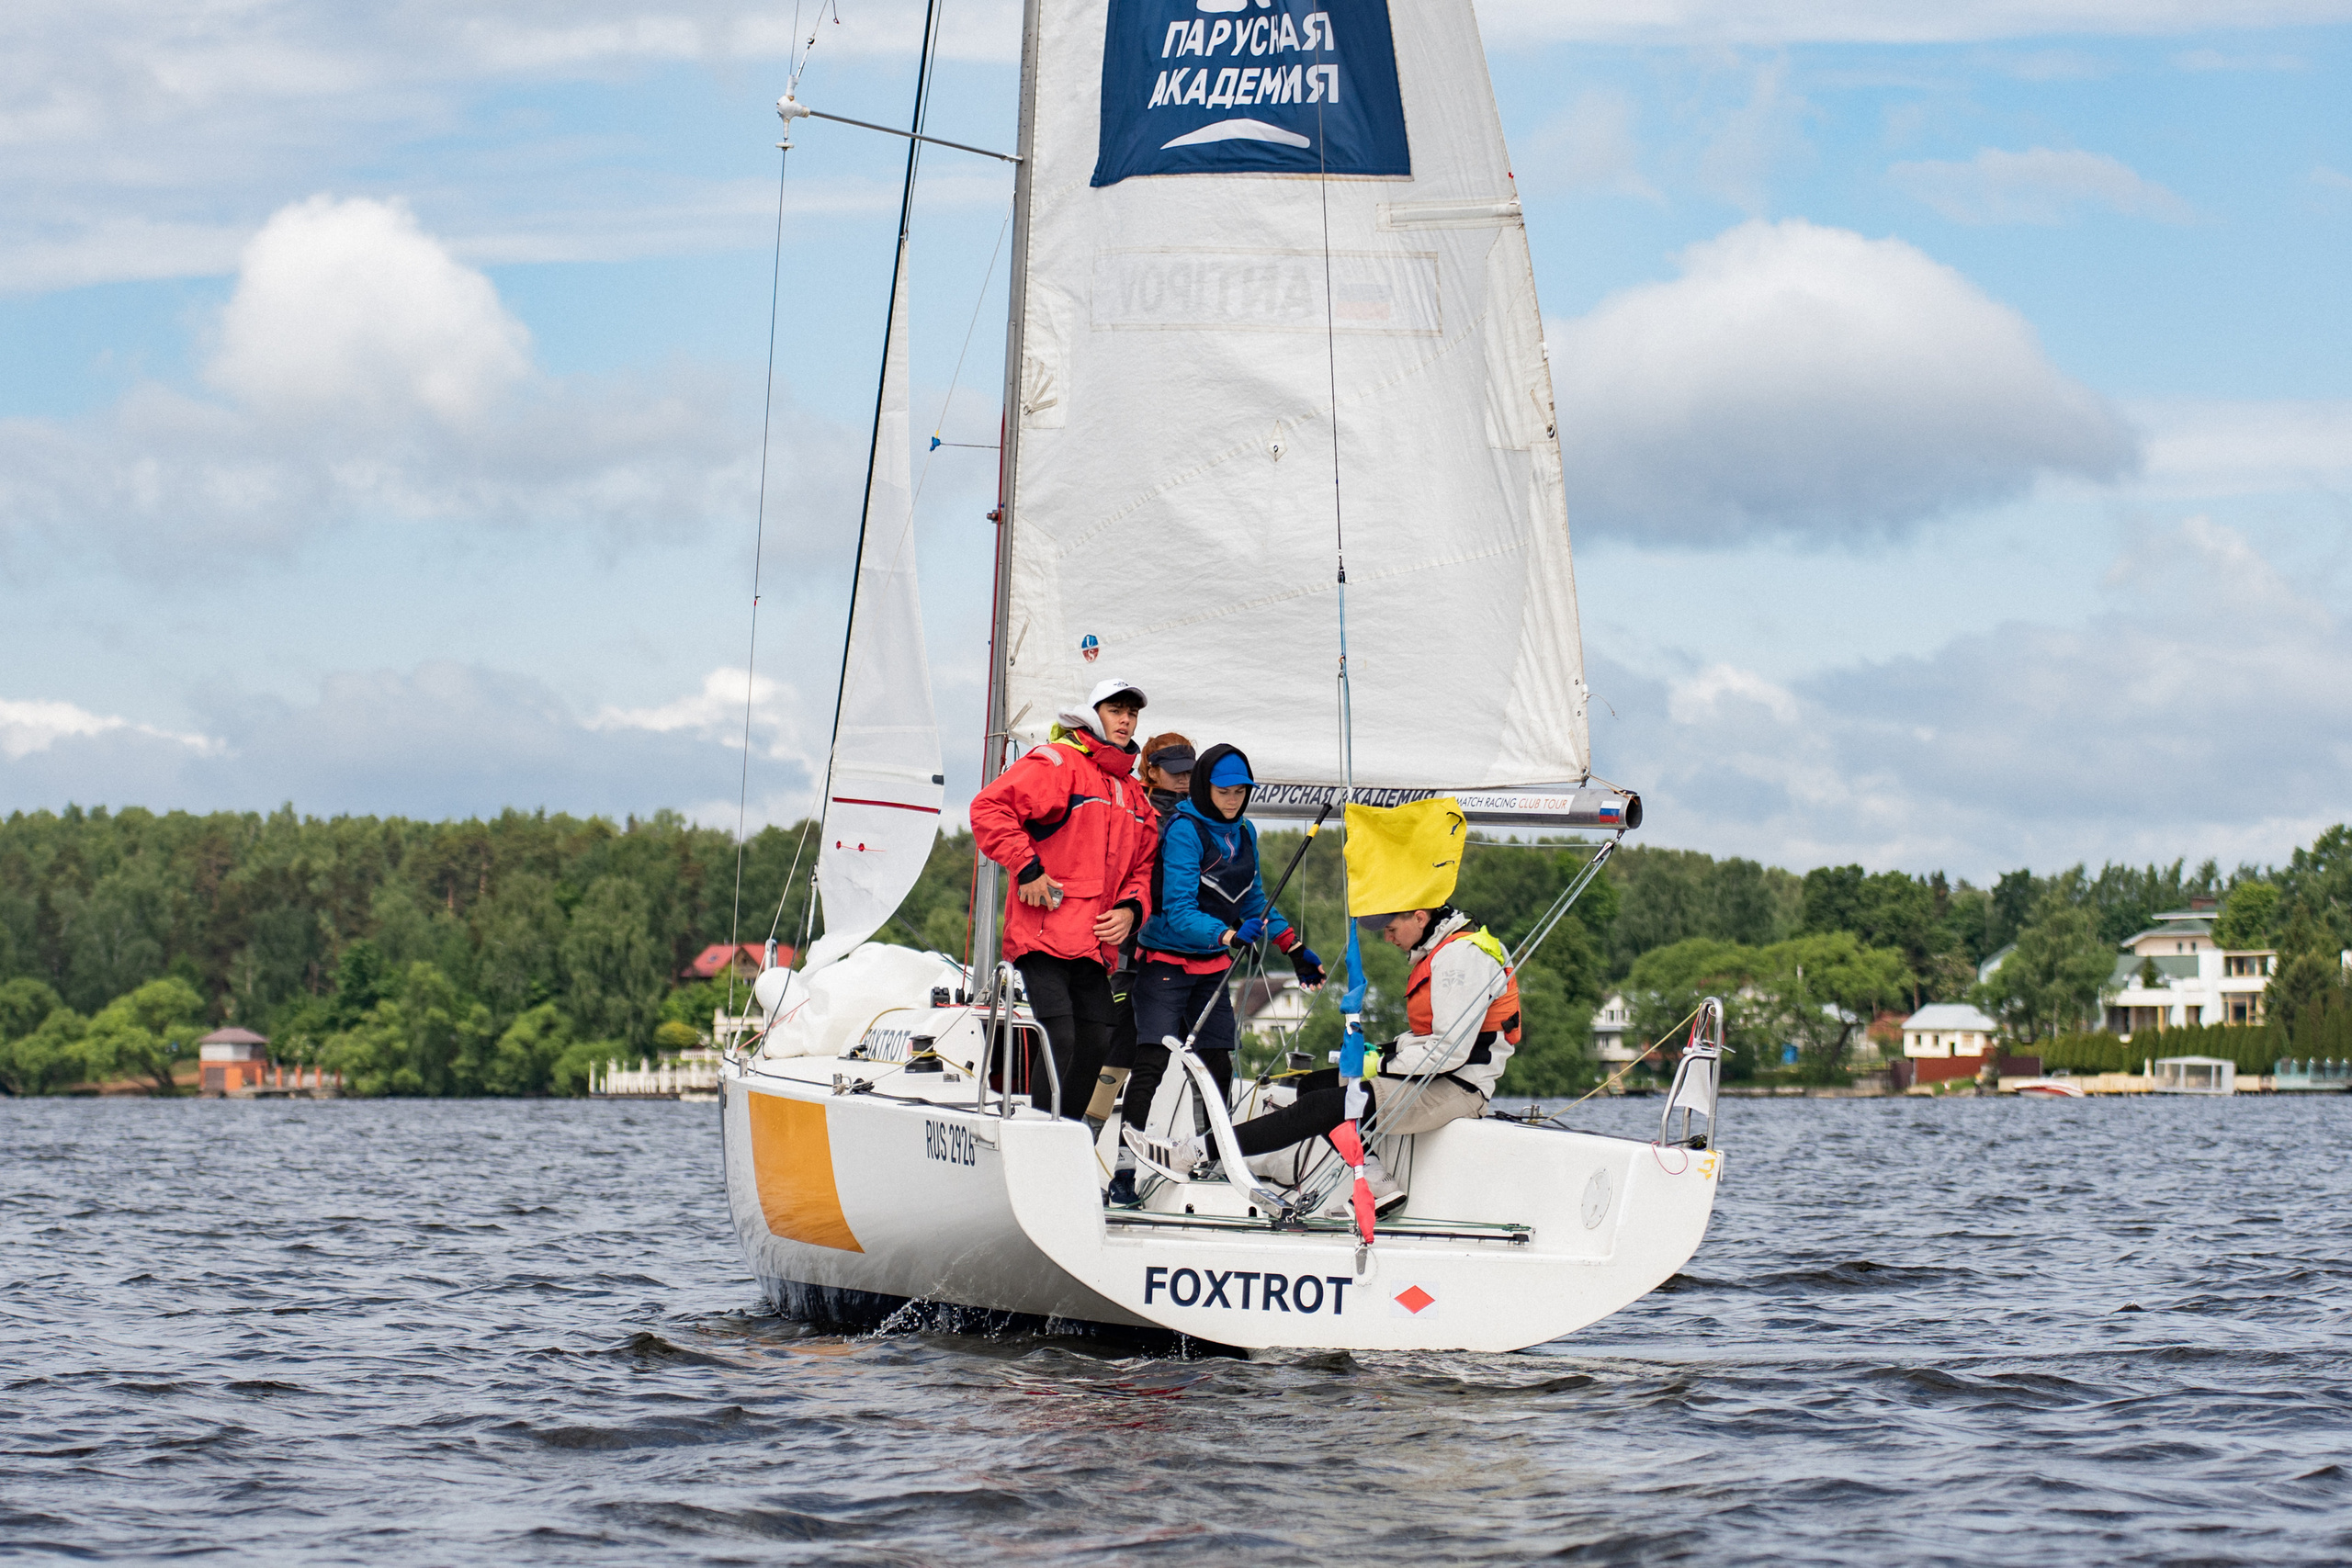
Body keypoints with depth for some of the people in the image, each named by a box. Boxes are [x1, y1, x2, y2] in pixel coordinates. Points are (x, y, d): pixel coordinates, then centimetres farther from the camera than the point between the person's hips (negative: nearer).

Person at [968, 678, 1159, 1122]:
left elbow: (1142, 866, 25)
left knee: (1096, 1043, 8)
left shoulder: (1133, 793, 21)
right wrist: (1027, 868, -16)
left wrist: (1130, 909, 4)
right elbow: (990, 807, -12)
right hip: (1045, 934, -8)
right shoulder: (1056, 763, -3)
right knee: (1060, 1039, -16)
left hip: (1096, 943, 8)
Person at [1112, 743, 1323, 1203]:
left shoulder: (1244, 833, 7)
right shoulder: (1184, 830, -17)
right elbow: (1179, 911, -24)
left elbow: (1254, 900, 20)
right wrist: (1230, 935, -37)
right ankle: (1124, 1172, -19)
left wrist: (1296, 949, 15)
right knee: (1152, 1061, -17)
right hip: (1166, 961, -7)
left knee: (1219, 1066, 7)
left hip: (1213, 967, 7)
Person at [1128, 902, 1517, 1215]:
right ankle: (1376, 1185, -7)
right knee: (1314, 1086, 5)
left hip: (1455, 1089, -11)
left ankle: (1201, 1152, -17)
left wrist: (1380, 1064, -15)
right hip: (1434, 1077, 11)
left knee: (1324, 1106, -17)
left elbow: (1451, 1049, -23)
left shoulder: (1462, 955, -18)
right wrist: (1383, 1052, 6)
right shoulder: (1438, 950, 15)